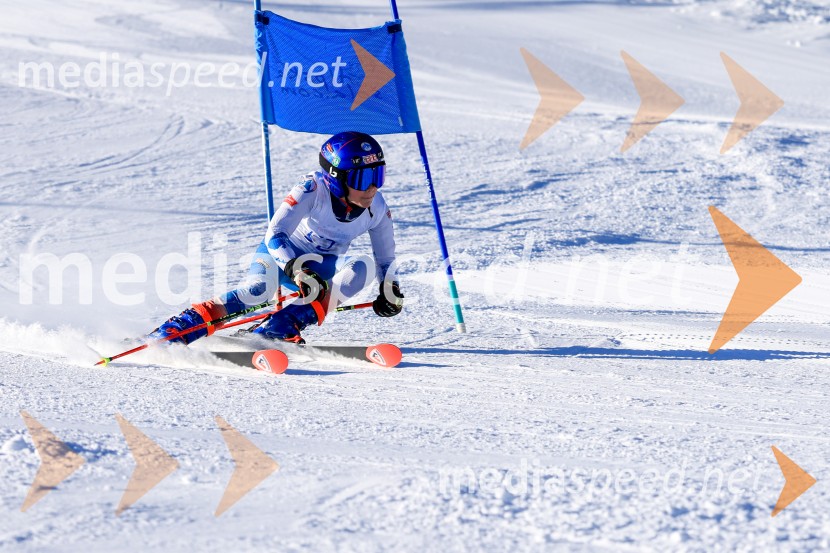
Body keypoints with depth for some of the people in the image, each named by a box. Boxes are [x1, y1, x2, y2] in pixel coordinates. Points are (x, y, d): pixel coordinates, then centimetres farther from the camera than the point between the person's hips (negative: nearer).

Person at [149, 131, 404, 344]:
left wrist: (390, 294, -16)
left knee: (363, 267, -28)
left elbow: (385, 260, 2)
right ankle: (172, 331, -31)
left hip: (322, 267, 4)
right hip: (282, 251, -4)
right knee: (258, 289, -36)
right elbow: (274, 235, -31)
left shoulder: (376, 209, -14)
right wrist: (297, 271, -45)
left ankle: (280, 327, -34)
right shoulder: (313, 189, -27)